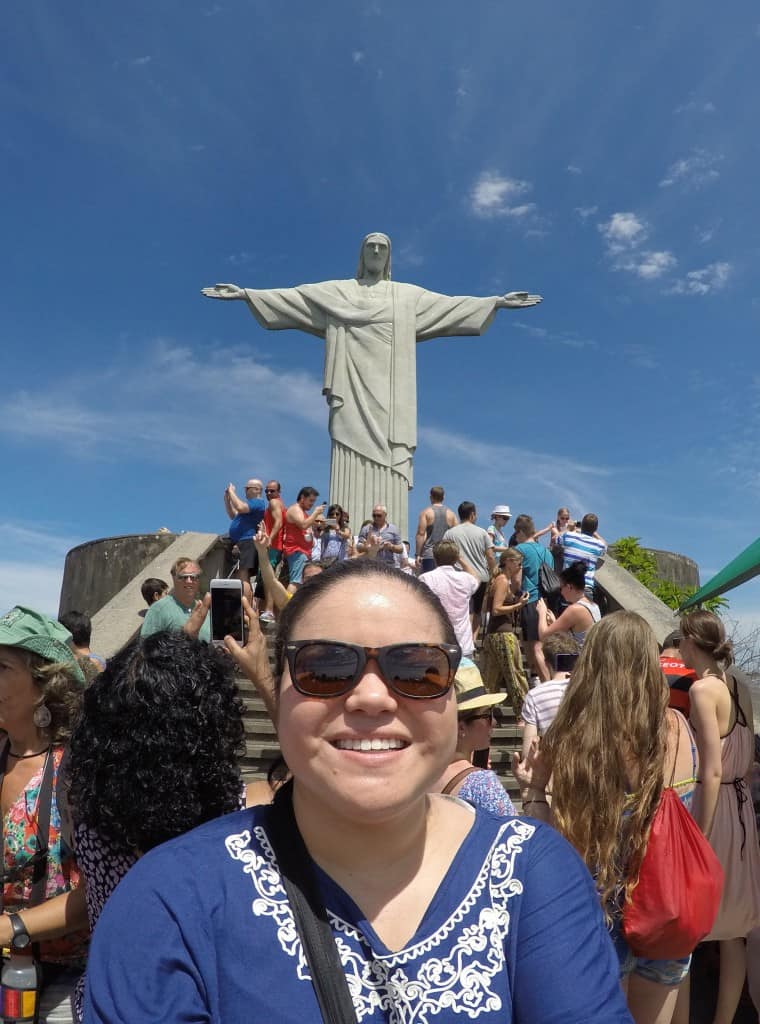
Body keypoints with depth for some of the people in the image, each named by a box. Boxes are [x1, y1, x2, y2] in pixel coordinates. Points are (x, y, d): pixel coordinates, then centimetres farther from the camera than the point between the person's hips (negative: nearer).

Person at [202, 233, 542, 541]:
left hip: (389, 396, 1)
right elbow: (290, 296, 13)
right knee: (352, 470, -12)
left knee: (388, 469, -10)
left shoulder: (409, 295, 21)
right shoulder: (336, 291, 18)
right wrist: (246, 293, 4)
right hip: (353, 392, -1)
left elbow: (452, 304, 17)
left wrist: (497, 302, 10)